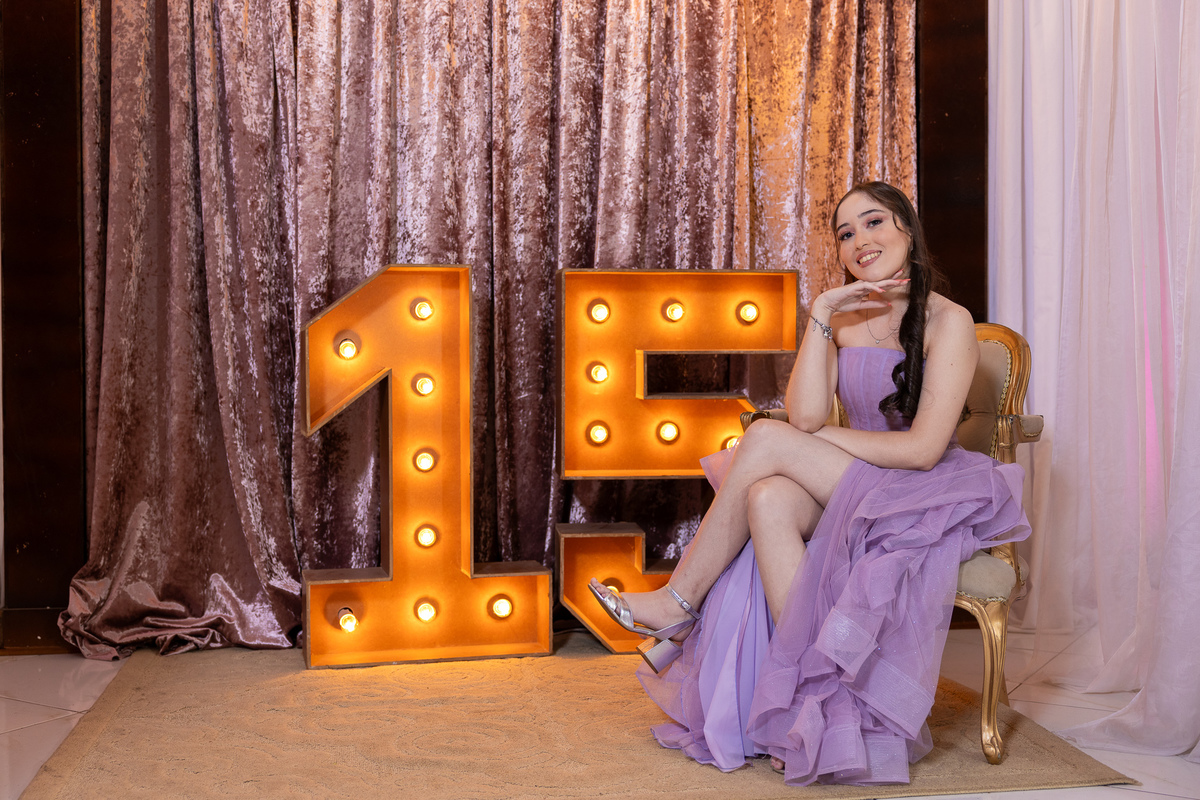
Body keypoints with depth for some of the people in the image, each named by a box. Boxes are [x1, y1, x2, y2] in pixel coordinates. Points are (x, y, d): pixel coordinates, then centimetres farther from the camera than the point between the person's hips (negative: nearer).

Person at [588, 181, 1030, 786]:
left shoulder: (948, 323, -8)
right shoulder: (845, 317, 9)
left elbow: (924, 448, -17)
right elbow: (806, 417, -7)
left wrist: (813, 440, -11)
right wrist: (820, 317, -13)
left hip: (925, 497, -5)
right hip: (848, 490, 5)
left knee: (766, 438, -23)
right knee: (768, 499, -30)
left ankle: (678, 604, -12)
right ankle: (815, 697, -29)